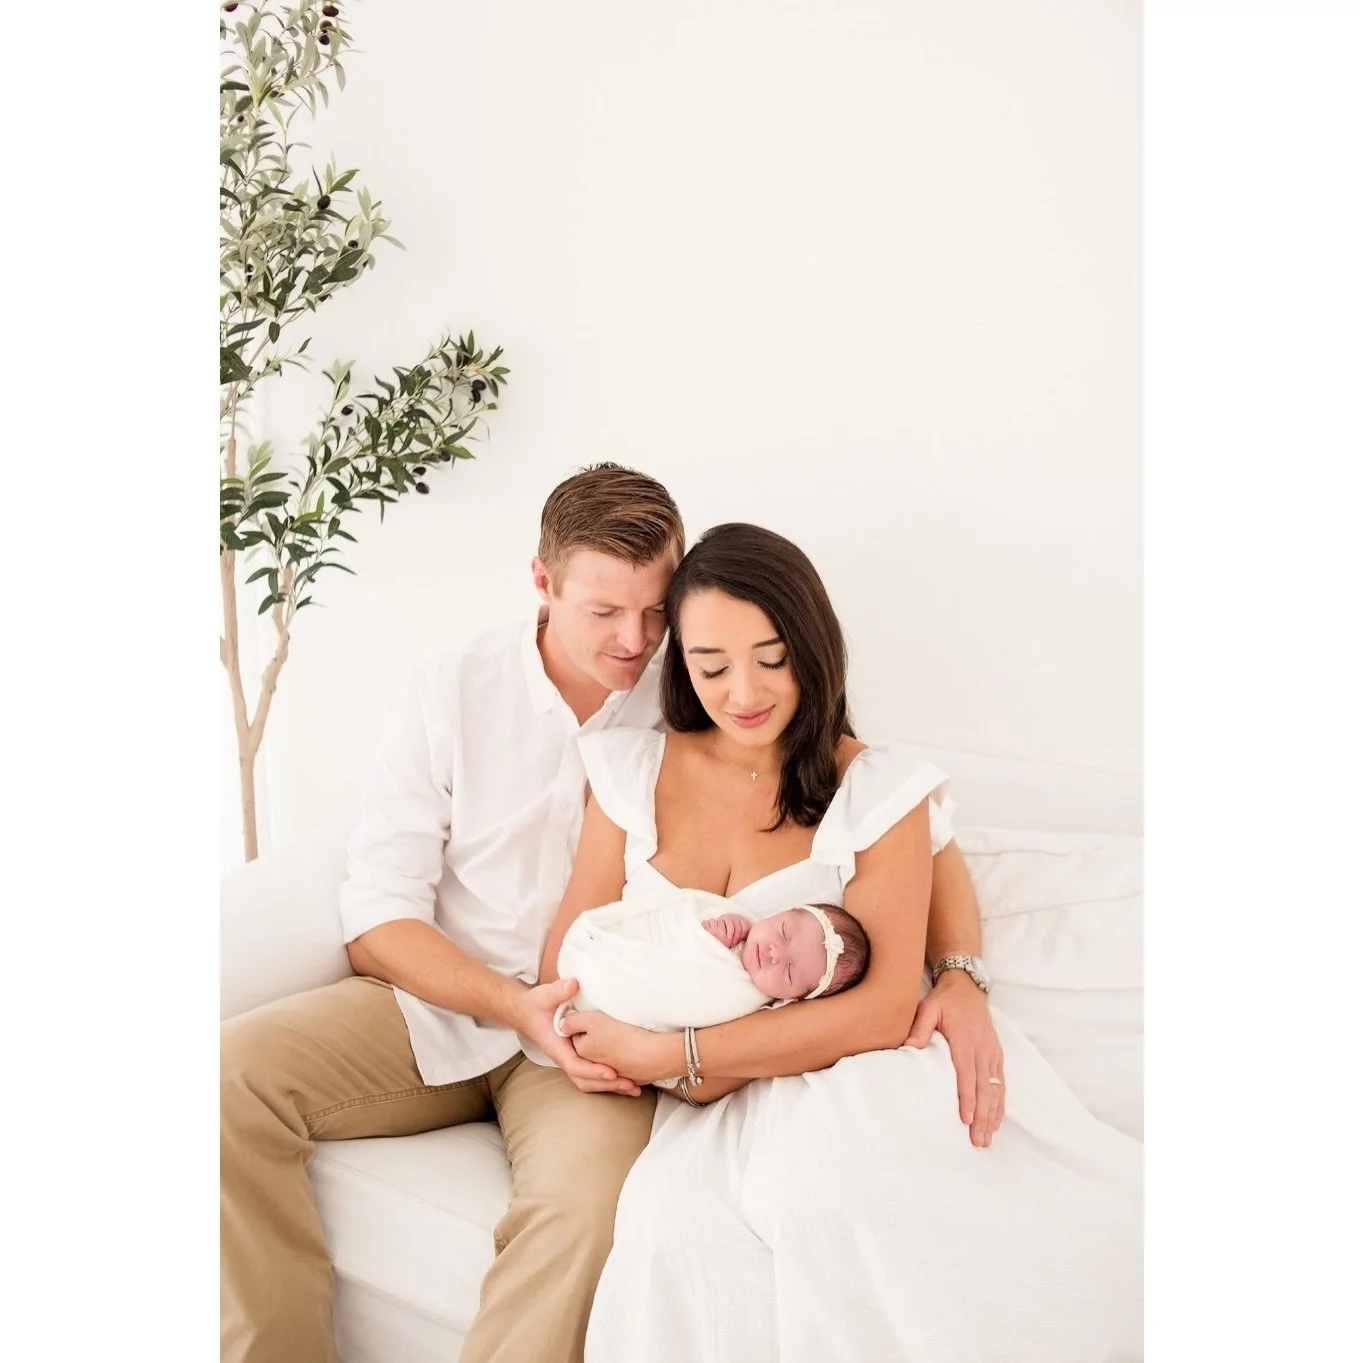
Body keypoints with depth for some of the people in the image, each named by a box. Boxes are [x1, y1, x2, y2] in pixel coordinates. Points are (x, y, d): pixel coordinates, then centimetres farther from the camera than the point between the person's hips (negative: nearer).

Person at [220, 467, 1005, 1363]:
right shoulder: (452, 696, -1)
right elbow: (379, 917, -2)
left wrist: (959, 974, -17)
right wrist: (513, 1004, -19)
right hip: (441, 998, 3)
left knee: (589, 1203, -34)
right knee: (231, 1073, -20)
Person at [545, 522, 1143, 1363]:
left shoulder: (876, 787, -3)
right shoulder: (632, 771, 6)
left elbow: (887, 1005, -11)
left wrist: (670, 1053, -16)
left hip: (858, 1077, -1)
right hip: (717, 1103, 2)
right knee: (675, 1223, -32)